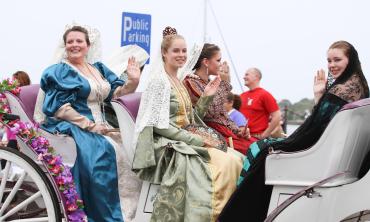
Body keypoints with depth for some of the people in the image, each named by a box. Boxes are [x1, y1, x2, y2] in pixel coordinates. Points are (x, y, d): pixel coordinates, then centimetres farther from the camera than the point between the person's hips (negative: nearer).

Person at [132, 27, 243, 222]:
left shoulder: (180, 82, 17)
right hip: (165, 146, -7)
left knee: (234, 159, -16)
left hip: (182, 142, 7)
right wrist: (196, 140, -15)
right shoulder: (159, 81, -7)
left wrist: (206, 97, 6)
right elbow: (159, 125, -15)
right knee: (225, 163, -26)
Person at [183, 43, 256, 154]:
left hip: (227, 131, 8)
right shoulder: (191, 82, -6)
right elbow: (212, 111, -17)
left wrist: (238, 131, 7)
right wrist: (225, 83, -10)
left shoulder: (209, 83, 20)